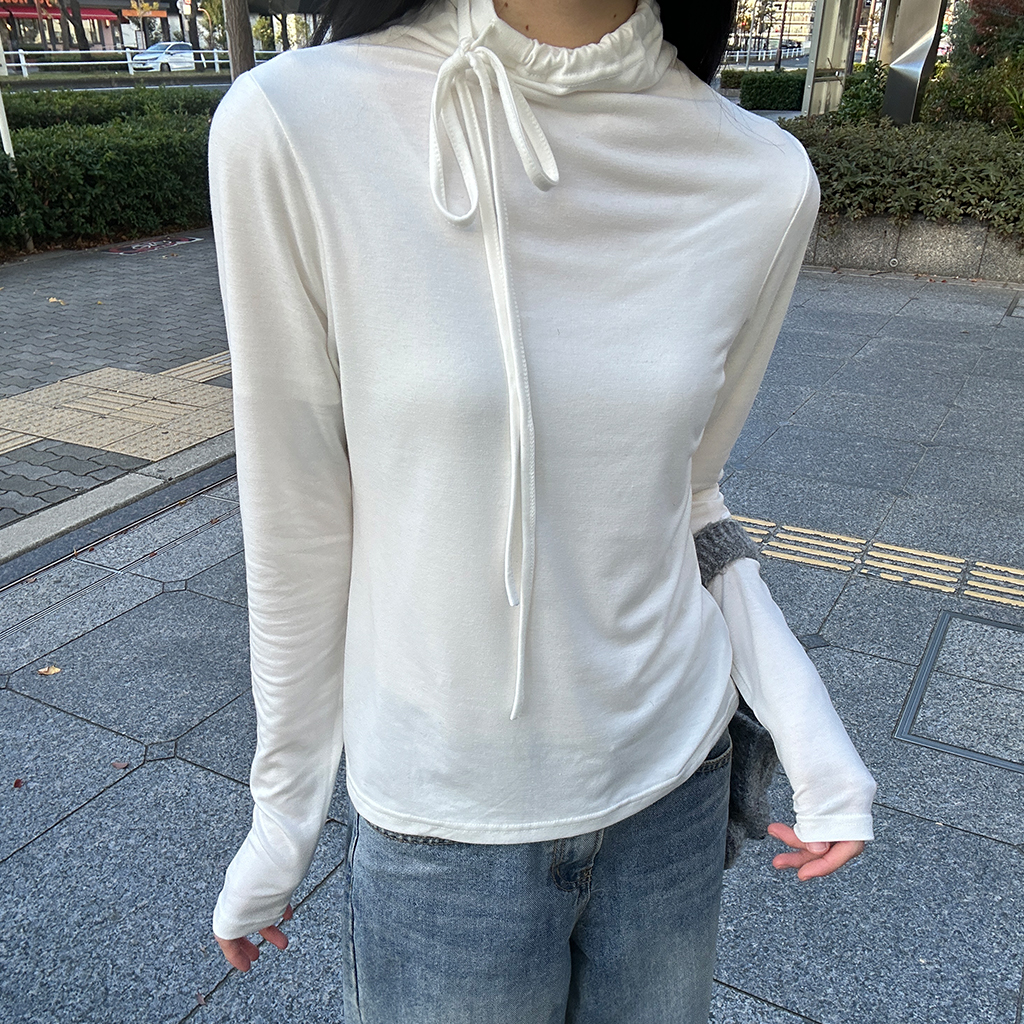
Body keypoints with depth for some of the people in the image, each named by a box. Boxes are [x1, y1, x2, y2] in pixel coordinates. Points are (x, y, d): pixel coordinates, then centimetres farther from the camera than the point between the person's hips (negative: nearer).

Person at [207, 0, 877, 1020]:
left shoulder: (762, 183, -11)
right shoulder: (291, 125, -19)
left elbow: (679, 488, 3)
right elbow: (296, 530, -10)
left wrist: (803, 723, -7)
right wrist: (283, 808, 2)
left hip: (673, 792, 3)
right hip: (442, 825, -2)